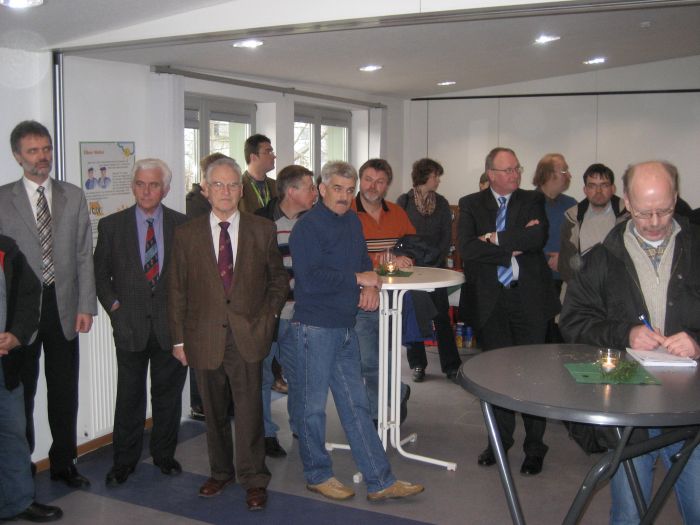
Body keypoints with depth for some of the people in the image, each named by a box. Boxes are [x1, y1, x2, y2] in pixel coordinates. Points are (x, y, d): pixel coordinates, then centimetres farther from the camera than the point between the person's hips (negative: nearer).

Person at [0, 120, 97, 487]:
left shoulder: (74, 197, 6)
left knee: (65, 391, 10)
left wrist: (85, 306, -1)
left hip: (64, 305, 2)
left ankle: (63, 463, 24)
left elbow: (84, 255, 4)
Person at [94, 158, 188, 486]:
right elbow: (100, 272, 7)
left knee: (168, 392, 11)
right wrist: (114, 306, -5)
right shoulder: (111, 225, 2)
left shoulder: (182, 225, 1)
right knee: (129, 395, 7)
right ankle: (124, 461, 22)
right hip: (130, 324, 0)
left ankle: (164, 454, 28)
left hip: (170, 323, 1)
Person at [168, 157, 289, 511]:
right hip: (205, 338, 2)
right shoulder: (186, 234, 2)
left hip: (248, 336, -1)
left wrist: (270, 315, 2)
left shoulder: (263, 230, 2)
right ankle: (220, 472, 31)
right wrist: (178, 338, 4)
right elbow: (177, 291, 5)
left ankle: (254, 480, 12)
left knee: (249, 410, -1)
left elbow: (278, 278, 13)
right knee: (214, 412, 14)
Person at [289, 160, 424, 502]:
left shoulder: (352, 222, 11)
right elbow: (310, 280, -23)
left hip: (345, 327, 8)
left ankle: (379, 481, 17)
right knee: (314, 405, 8)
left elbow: (363, 261, 18)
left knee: (356, 406, 11)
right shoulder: (308, 226, -14)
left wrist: (370, 286, -4)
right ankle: (317, 475, 25)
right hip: (315, 328, -7)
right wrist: (357, 279, -15)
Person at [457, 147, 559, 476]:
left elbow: (538, 237, -14)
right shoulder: (471, 205, 4)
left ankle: (534, 447, 18)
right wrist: (514, 245, -13)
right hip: (490, 299, 1)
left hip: (529, 298, 0)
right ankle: (501, 439, 28)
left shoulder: (533, 201, 6)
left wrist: (495, 238, -12)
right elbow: (467, 249, -12)